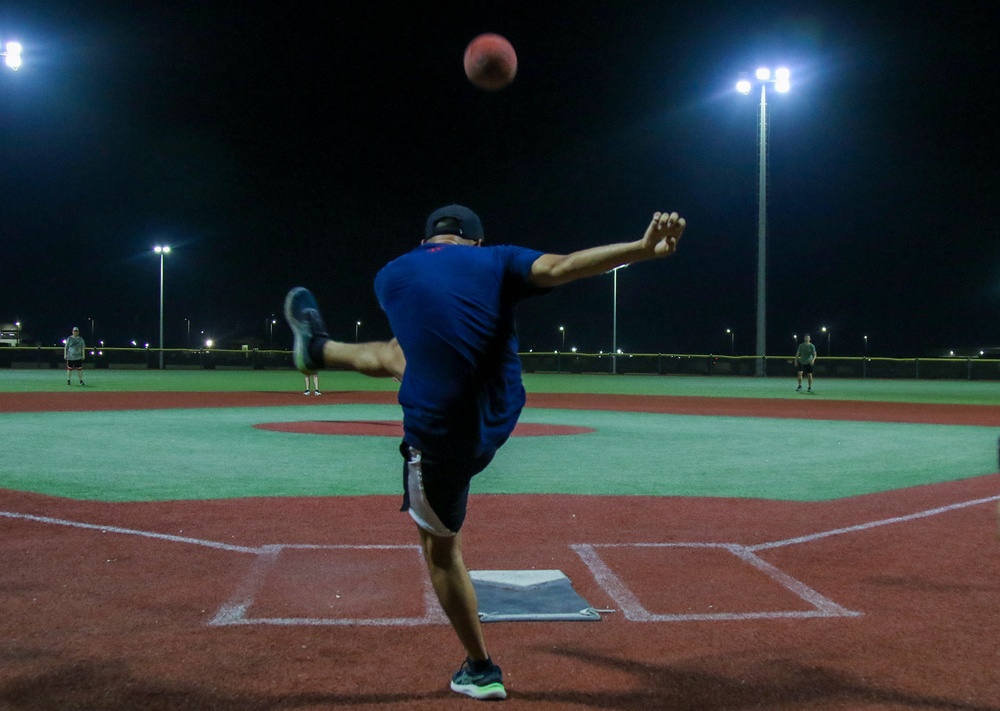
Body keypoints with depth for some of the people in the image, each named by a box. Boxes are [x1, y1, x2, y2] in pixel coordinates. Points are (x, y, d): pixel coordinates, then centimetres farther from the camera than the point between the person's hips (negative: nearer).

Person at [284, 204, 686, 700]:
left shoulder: (389, 276, -1)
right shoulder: (494, 260, -4)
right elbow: (560, 267, -21)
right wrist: (644, 249, -29)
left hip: (442, 435, -3)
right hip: (500, 415, 4)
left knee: (441, 548, 17)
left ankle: (481, 671, 26)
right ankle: (318, 350, 57)